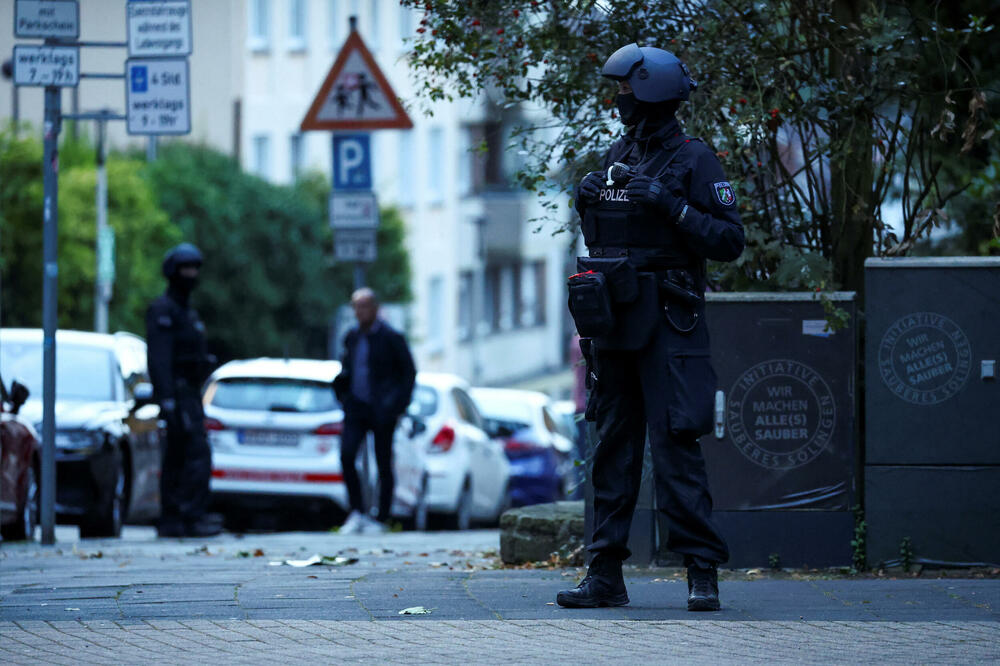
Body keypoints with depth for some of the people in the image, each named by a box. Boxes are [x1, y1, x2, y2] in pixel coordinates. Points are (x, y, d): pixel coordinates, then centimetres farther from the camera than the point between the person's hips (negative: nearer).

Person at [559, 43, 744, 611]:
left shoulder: (693, 160, -5)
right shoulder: (617, 158, 16)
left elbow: (729, 241, -12)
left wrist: (672, 206, -19)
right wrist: (587, 204, 8)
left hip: (666, 323, -7)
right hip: (613, 320, 7)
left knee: (674, 443, -11)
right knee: (613, 443, 7)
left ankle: (703, 571, -8)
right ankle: (606, 574, 10)